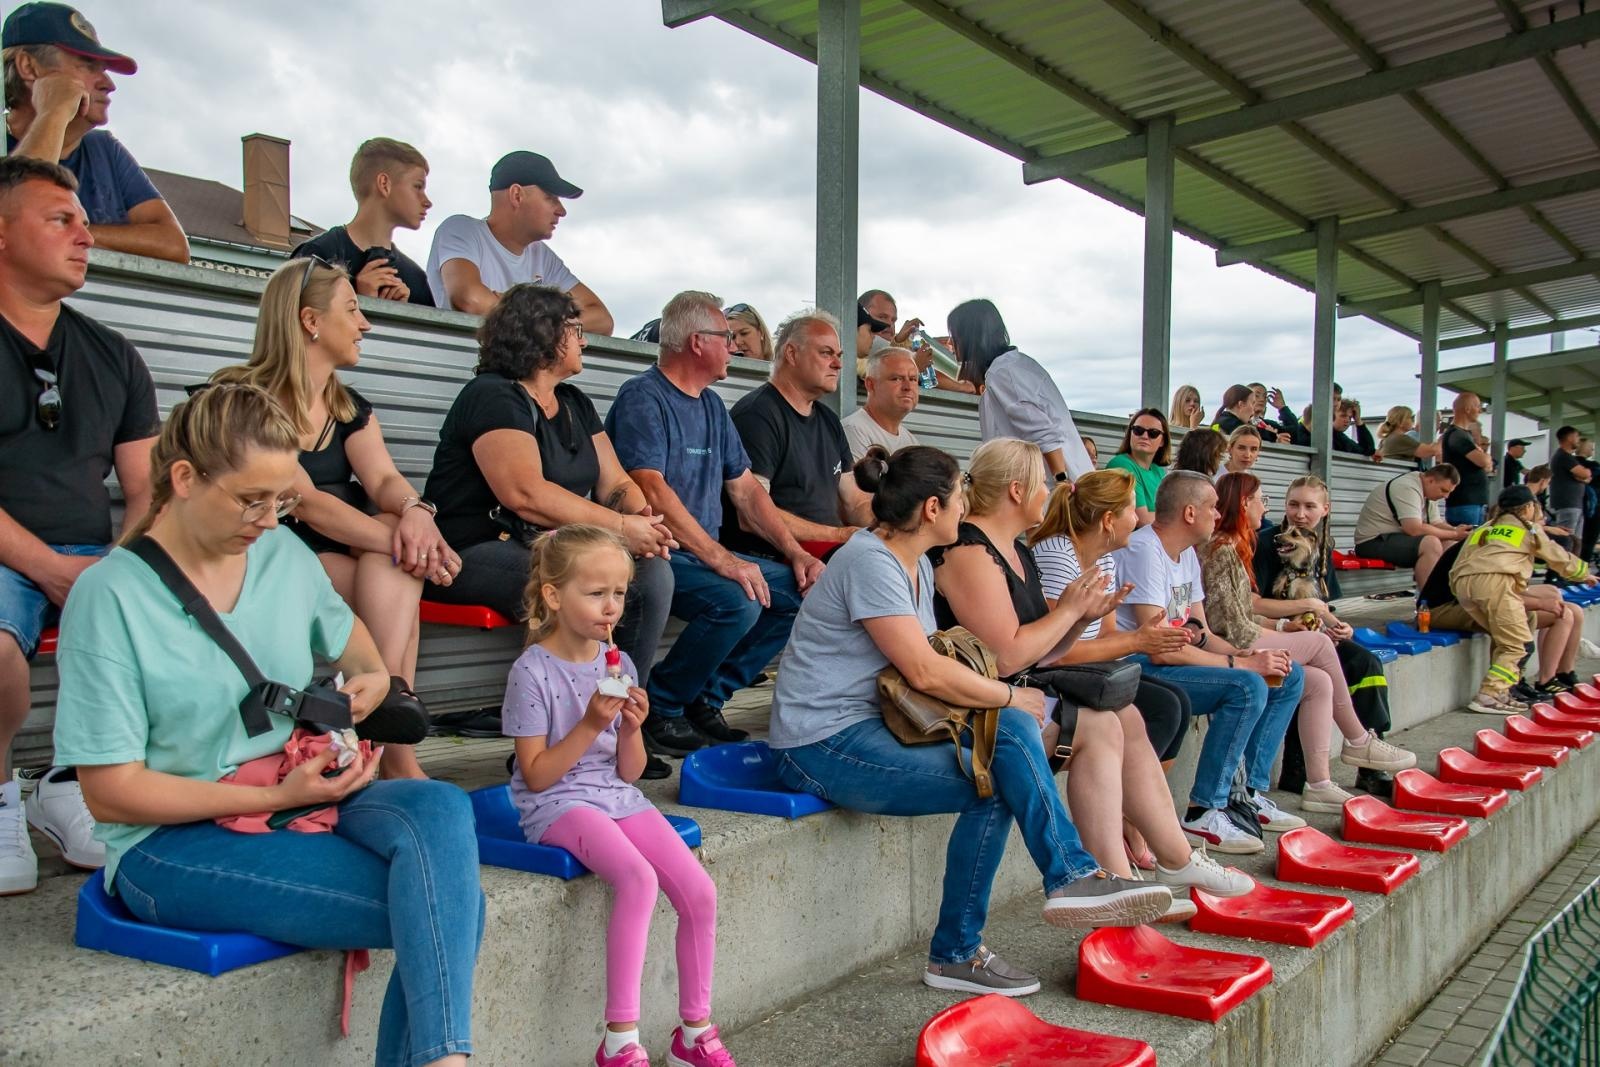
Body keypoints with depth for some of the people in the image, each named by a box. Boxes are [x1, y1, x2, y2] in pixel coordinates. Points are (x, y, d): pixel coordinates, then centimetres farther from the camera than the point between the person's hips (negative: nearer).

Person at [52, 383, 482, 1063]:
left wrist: (371, 677, 3)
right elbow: (112, 794, -11)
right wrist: (278, 796, -16)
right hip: (173, 841, -5)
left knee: (441, 809, -29)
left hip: (306, 792, 6)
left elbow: (343, 631, 28)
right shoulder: (110, 595, -10)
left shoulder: (284, 553, 5)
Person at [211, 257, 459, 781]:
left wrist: (416, 511, -31)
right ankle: (396, 746, -31)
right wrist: (402, 545, -32)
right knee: (393, 568, -27)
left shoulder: (351, 409, 13)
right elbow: (305, 501, -22)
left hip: (342, 559, 6)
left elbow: (384, 479, -6)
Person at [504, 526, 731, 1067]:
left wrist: (631, 727, -12)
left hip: (617, 797, 6)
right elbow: (537, 776, -11)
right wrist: (590, 724, -20)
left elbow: (630, 771, 8)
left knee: (700, 892, -9)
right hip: (559, 804, -6)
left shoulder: (618, 664, 6)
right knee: (638, 878, -31)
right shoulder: (533, 671, -11)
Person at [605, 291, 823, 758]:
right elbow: (652, 492, -23)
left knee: (802, 589, -4)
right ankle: (658, 709, -9)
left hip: (707, 553, 9)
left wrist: (797, 553, 4)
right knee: (737, 602, -31)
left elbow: (745, 488, 17)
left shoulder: (712, 405, 17)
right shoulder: (643, 398, -10)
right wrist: (722, 559, -27)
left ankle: (707, 698, 3)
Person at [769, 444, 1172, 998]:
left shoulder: (915, 564, 15)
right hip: (822, 746, -9)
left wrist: (1006, 703, -5)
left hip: (871, 725, 9)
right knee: (995, 786, -19)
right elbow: (924, 672, -21)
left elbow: (925, 662, 10)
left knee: (1013, 729, -10)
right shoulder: (870, 561, -17)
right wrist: (1009, 696, -9)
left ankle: (1072, 877, -8)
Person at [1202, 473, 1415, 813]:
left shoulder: (1232, 547, 20)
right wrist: (1280, 636, -6)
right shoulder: (1220, 550, -12)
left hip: (1241, 645, 10)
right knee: (1319, 643, -10)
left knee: (1319, 682, -3)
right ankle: (1358, 742, 5)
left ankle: (1318, 784, -3)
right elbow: (1230, 625, -17)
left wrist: (1282, 629, 4)